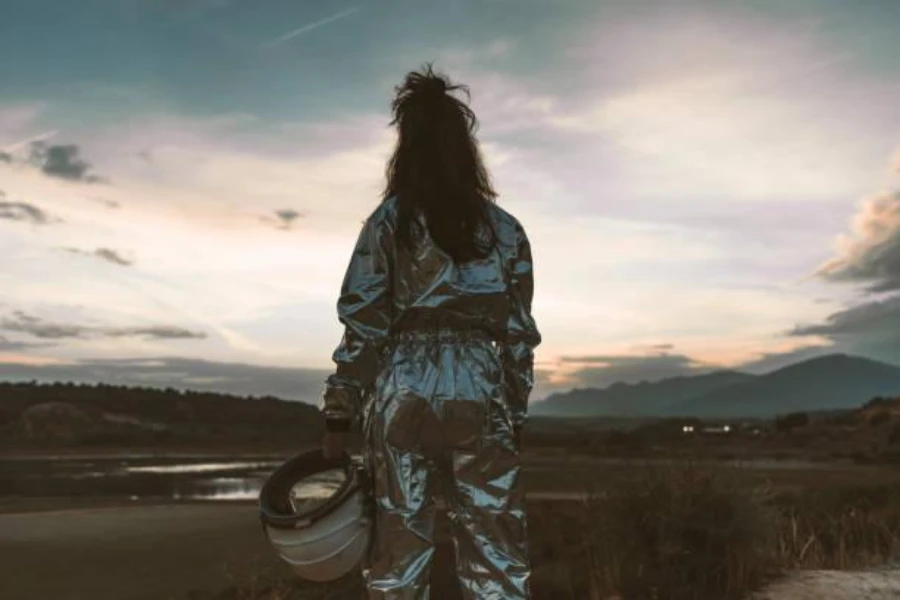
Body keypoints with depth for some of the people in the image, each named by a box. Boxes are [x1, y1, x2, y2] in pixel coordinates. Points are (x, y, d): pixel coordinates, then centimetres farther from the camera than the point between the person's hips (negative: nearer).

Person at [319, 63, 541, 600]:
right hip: (480, 395, 1)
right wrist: (516, 416, 15)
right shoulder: (506, 229, 9)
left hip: (404, 392, -1)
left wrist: (340, 415, 1)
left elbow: (362, 323, -3)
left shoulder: (390, 219, 2)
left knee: (400, 551, 6)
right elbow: (519, 334, 9)